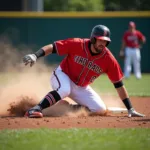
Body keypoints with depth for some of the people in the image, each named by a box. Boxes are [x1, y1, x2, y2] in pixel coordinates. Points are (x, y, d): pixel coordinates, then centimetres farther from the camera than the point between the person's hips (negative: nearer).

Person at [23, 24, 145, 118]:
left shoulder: (109, 60, -17)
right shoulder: (77, 45, -23)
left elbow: (119, 85, -13)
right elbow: (52, 47, -21)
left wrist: (130, 109, -14)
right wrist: (35, 56, -40)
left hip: (82, 88, 5)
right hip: (62, 76, -4)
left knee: (101, 110, -10)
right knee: (64, 90, -39)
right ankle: (35, 110, -40)